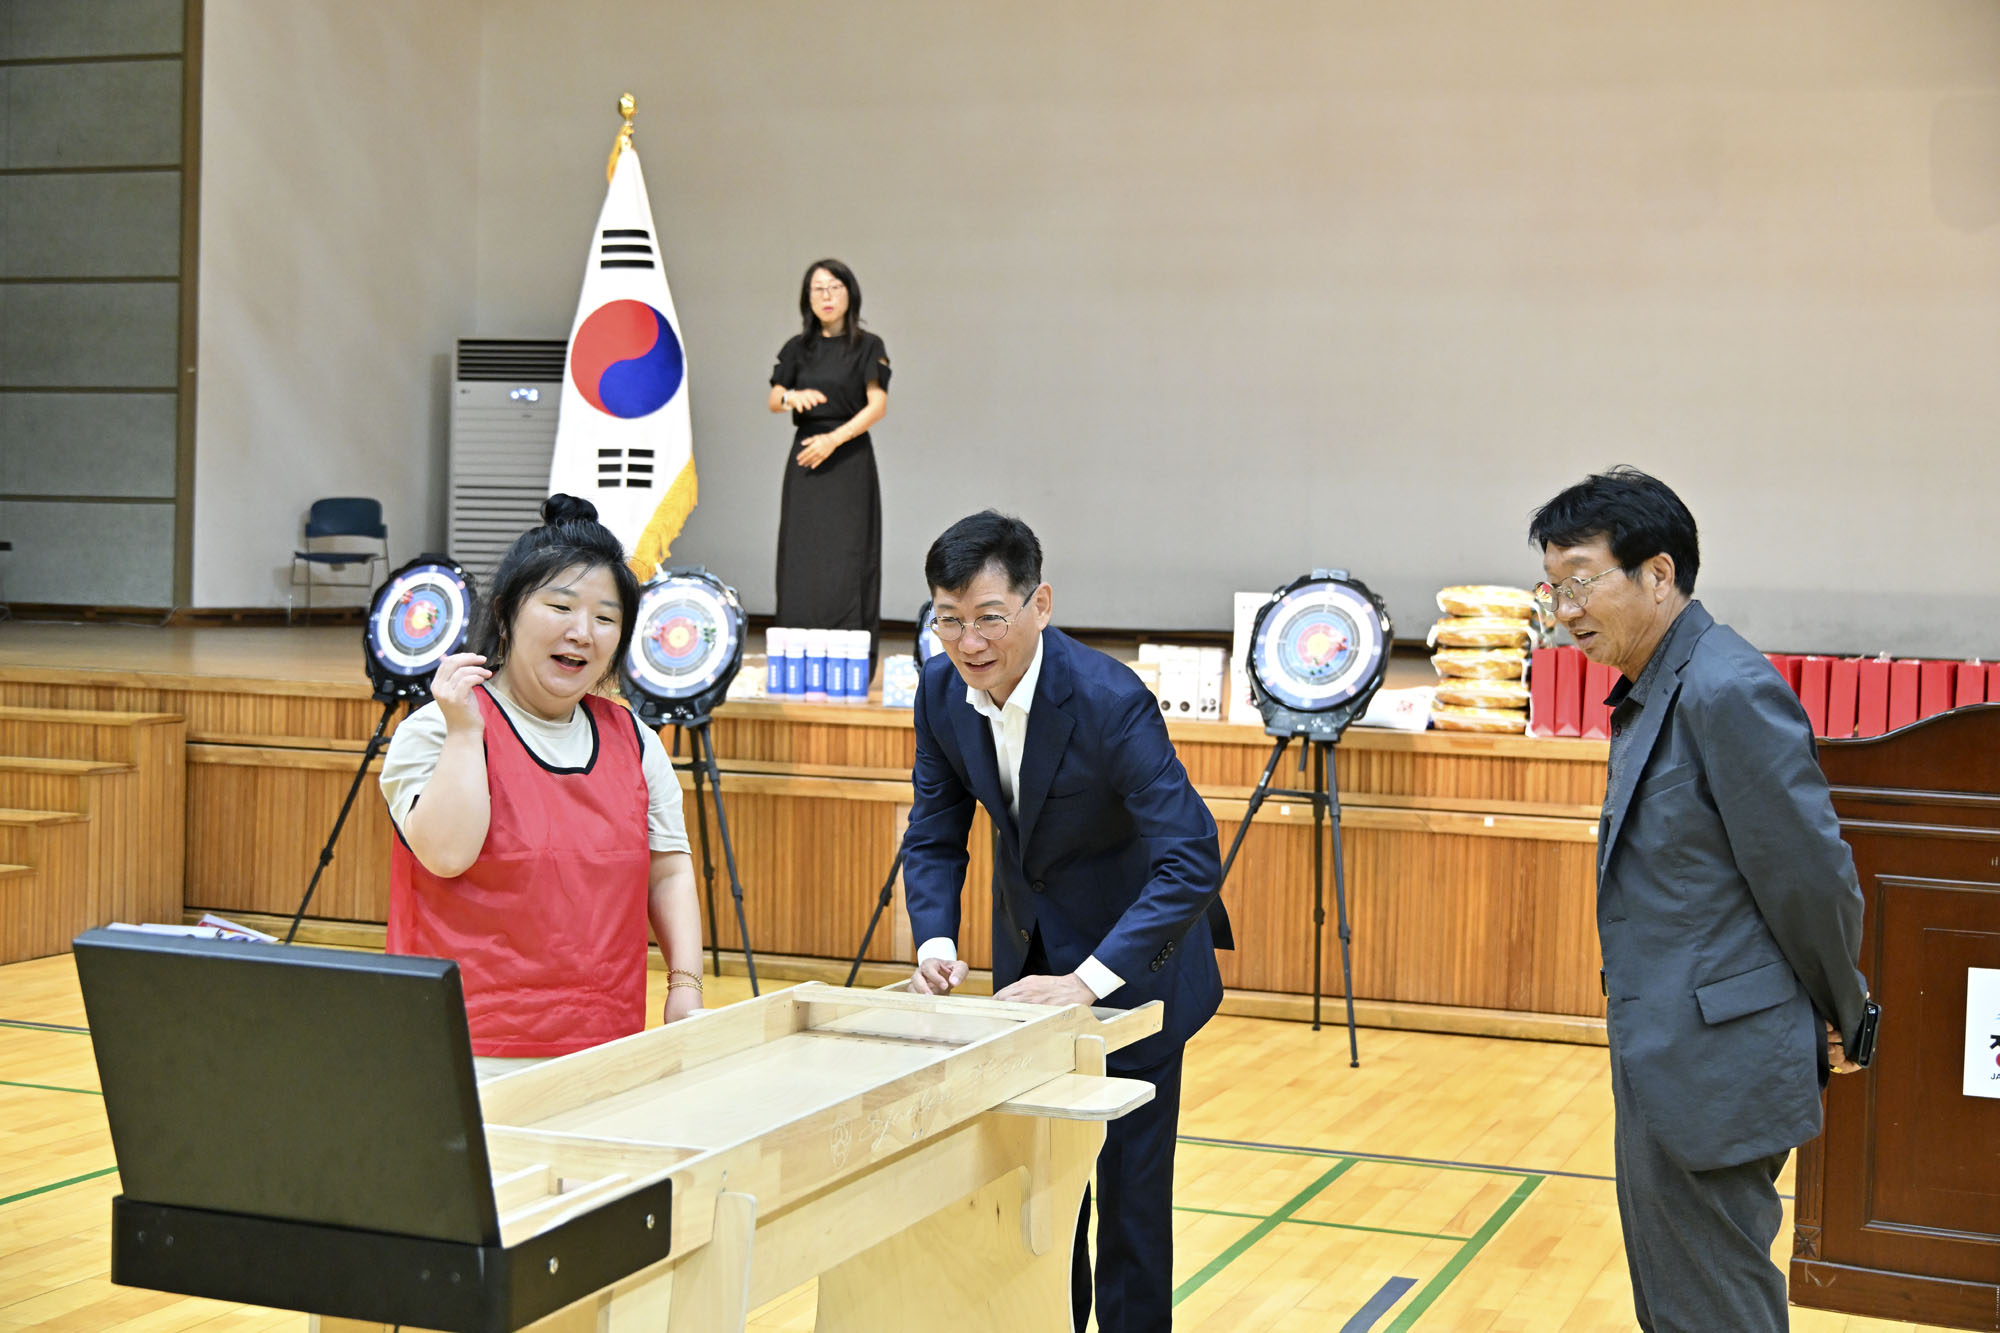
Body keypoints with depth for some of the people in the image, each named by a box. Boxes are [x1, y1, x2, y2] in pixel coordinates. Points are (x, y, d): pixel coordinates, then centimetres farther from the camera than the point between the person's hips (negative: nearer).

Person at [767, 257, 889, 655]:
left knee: (846, 559, -8)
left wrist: (834, 439, -18)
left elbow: (877, 405, -8)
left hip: (849, 461, -4)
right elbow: (773, 401, 9)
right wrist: (793, 397, -14)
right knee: (802, 559, 0)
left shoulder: (868, 346, 0)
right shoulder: (798, 348, 11)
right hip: (805, 459, 4)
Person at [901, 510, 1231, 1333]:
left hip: (1131, 954, -6)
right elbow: (934, 834, -1)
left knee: (1130, 1179, -1)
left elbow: (1192, 860, -35)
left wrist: (1088, 981, -42)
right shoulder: (941, 690, -12)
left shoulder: (1109, 701, -31)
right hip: (1032, 950, 6)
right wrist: (935, 940, -20)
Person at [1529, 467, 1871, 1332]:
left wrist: (1839, 1020, -3)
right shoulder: (1649, 695, 12)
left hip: (1718, 1069, -10)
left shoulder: (1727, 691, -19)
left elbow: (1813, 877, -16)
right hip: (1666, 1066, 10)